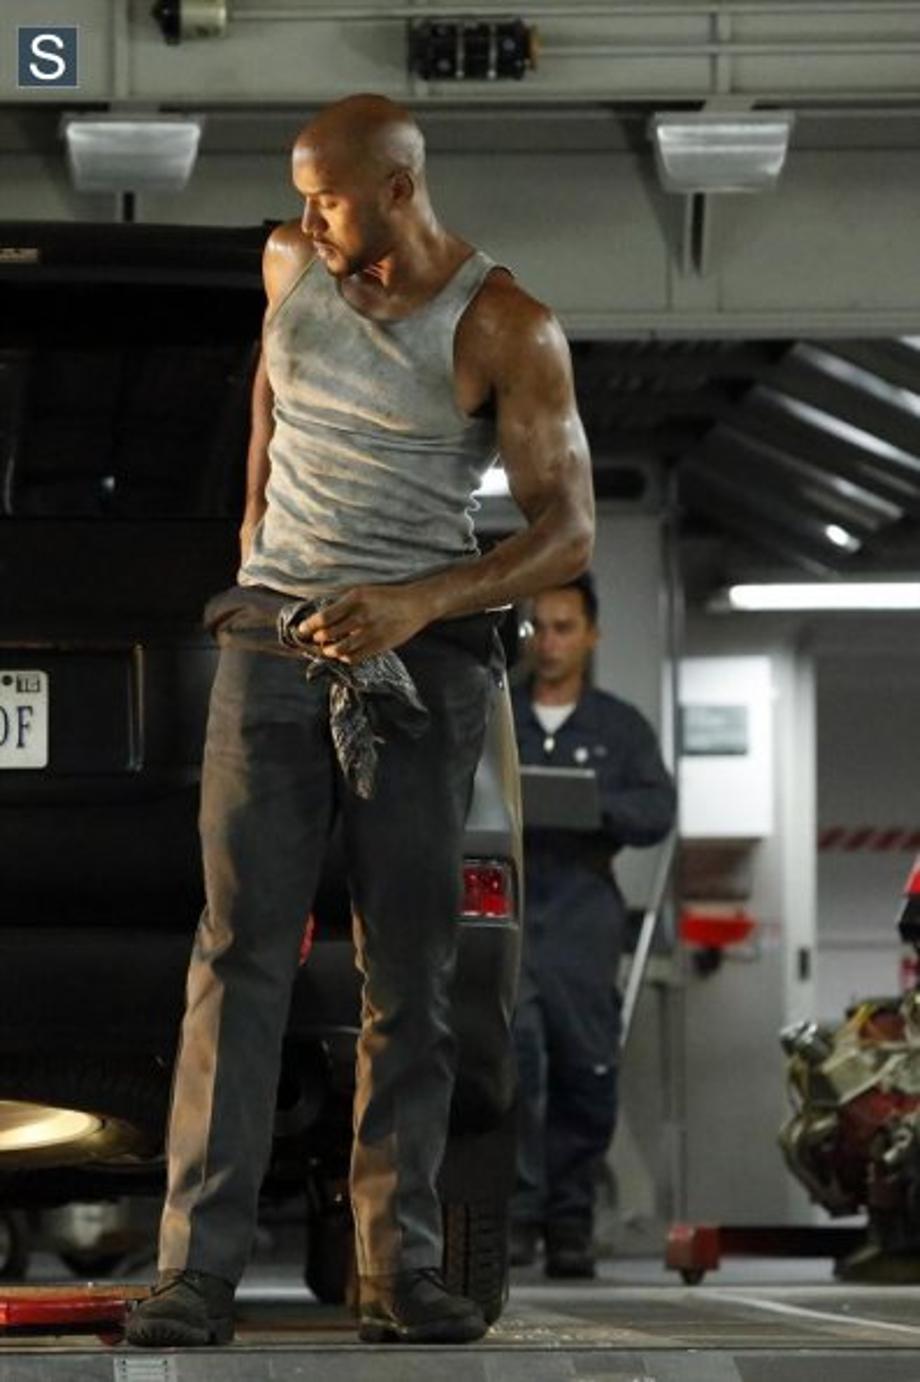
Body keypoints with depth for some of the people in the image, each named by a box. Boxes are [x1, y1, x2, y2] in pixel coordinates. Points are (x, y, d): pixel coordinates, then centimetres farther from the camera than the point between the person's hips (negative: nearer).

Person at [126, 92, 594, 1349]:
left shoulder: (505, 328, -9)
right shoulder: (291, 266, 4)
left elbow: (568, 531, -12)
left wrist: (422, 601, -25)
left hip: (420, 661, -2)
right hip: (272, 643, 2)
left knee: (410, 972, 0)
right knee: (241, 953, -7)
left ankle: (401, 1270, 5)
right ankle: (198, 1271, -12)